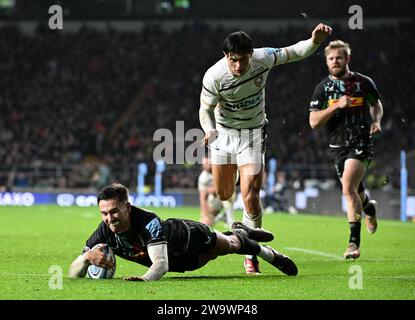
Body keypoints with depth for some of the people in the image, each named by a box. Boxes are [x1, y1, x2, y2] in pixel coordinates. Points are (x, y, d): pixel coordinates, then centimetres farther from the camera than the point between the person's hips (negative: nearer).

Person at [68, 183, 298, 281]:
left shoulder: (149, 223, -46)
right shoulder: (105, 232, -33)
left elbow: (161, 264, -58)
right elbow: (73, 274, -33)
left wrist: (145, 278, -79)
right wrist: (87, 256, -55)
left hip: (189, 236, -6)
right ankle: (241, 233, 67)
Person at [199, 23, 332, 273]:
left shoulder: (263, 58, -20)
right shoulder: (214, 76, -24)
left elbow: (293, 52, -5)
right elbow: (206, 109, -12)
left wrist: (315, 41, -24)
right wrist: (210, 130, -32)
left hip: (253, 134, -1)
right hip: (223, 132, 1)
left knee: (250, 196, -14)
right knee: (223, 194, 10)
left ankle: (251, 255, -1)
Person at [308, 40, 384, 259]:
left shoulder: (364, 82, 2)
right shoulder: (322, 88, 1)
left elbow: (376, 104, 20)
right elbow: (314, 122, -7)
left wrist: (376, 121, -1)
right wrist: (337, 105, -17)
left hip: (361, 143, -3)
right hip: (338, 146, 3)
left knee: (348, 188, -21)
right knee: (355, 192, 13)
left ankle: (354, 242, -18)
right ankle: (369, 208, 52)